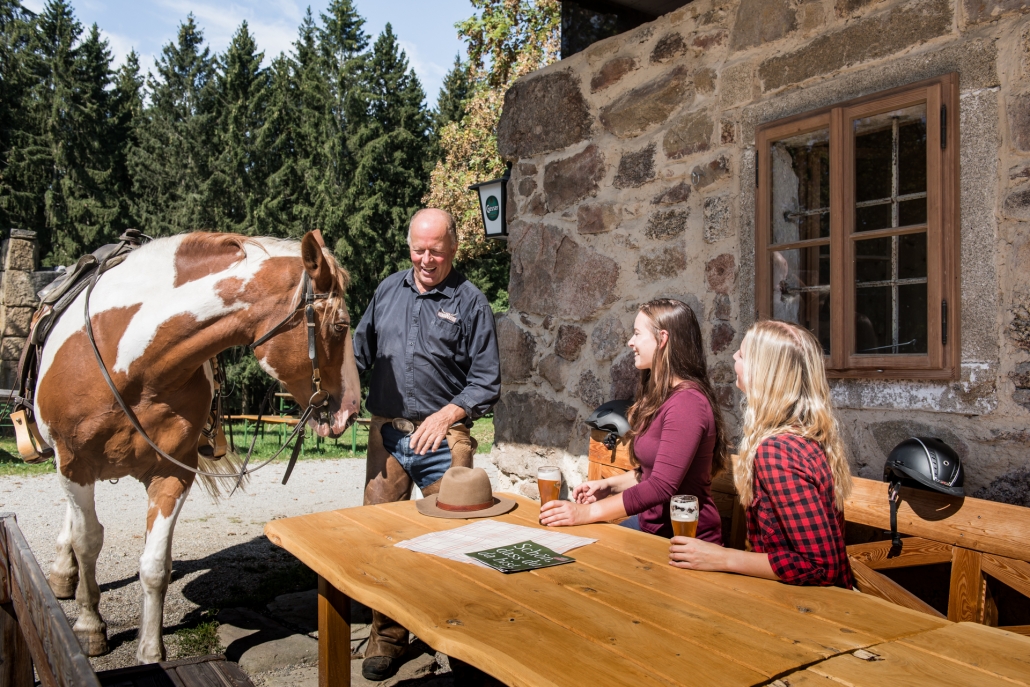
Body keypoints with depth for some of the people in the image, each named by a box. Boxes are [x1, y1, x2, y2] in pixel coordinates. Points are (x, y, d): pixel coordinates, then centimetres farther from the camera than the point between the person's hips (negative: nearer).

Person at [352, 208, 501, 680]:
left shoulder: (470, 301, -1)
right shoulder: (389, 290, 11)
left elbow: (487, 382, -2)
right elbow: (360, 350, 18)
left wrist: (446, 414, -14)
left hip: (444, 438, -3)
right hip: (387, 432, 4)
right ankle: (386, 636, 25)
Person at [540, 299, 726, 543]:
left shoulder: (686, 403, -21)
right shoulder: (661, 396, 11)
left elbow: (662, 486, -26)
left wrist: (587, 512, -25)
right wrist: (609, 485, 4)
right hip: (650, 524, 8)